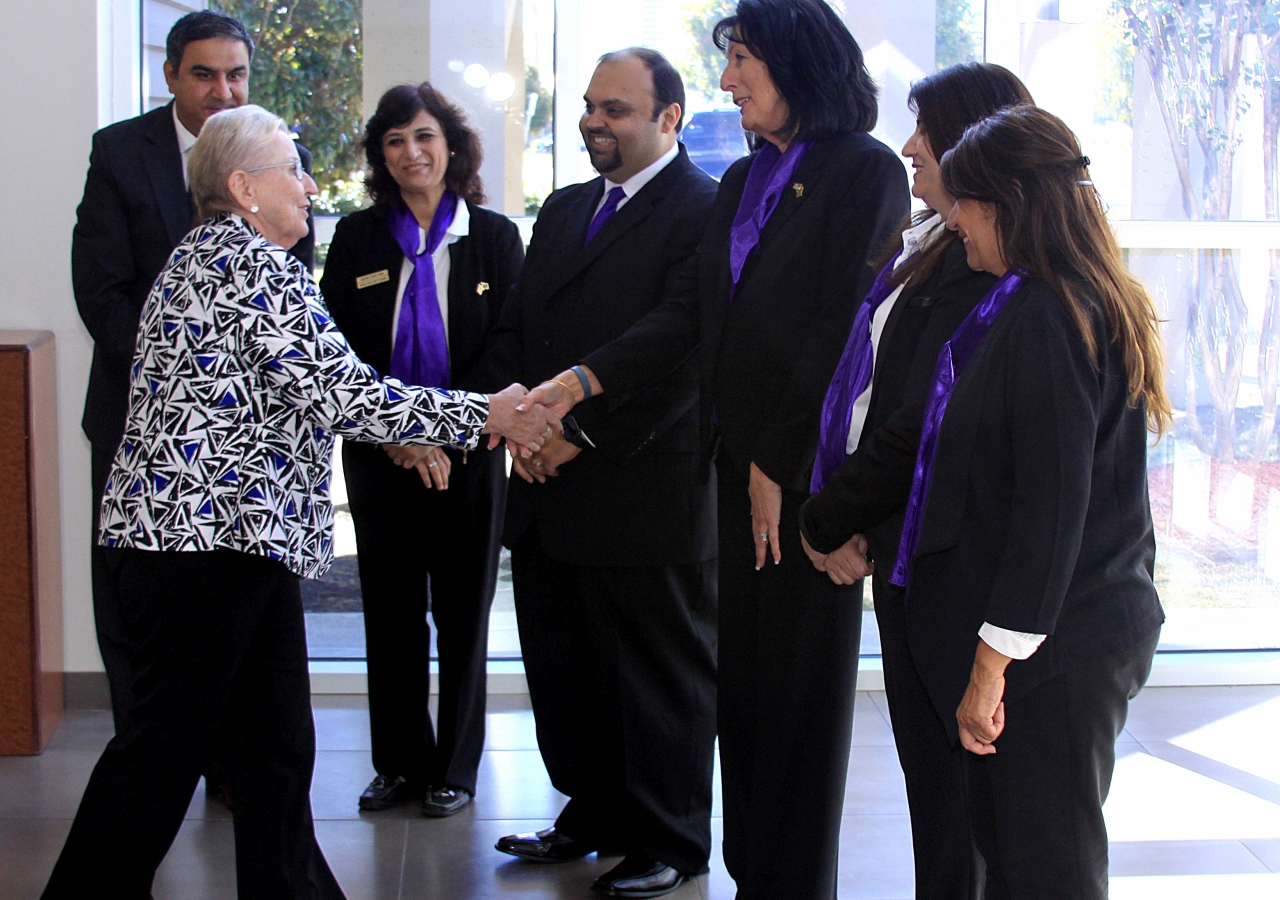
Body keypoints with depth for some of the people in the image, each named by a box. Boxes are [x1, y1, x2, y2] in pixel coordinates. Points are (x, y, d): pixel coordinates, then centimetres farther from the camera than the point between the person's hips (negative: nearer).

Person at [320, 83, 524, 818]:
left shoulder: (494, 237, 1)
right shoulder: (357, 239, 5)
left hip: (468, 456, -1)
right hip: (378, 457, 2)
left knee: (463, 613, 5)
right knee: (391, 613, 5)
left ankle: (456, 768, 15)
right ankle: (402, 762, 17)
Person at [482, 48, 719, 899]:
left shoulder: (704, 212, -11)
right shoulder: (564, 209, 16)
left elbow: (685, 355, -18)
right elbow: (515, 327, 18)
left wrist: (585, 438, -15)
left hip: (645, 494, -8)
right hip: (549, 492, 8)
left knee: (658, 677, 5)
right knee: (562, 668, 15)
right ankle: (595, 814, 31)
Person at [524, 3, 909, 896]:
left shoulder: (866, 171, -9)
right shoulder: (744, 180, 14)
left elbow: (847, 328, -14)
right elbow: (693, 313, 9)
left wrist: (782, 462, -14)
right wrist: (583, 379, -1)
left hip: (809, 468, -7)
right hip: (743, 459, 7)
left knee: (800, 683, 3)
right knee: (744, 676, 11)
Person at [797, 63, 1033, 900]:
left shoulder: (981, 270, -19)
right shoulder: (928, 250, 13)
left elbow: (920, 425, -21)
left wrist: (827, 520, -8)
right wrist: (848, 518, 5)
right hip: (902, 535, 9)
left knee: (941, 764, 3)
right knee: (927, 756, 16)